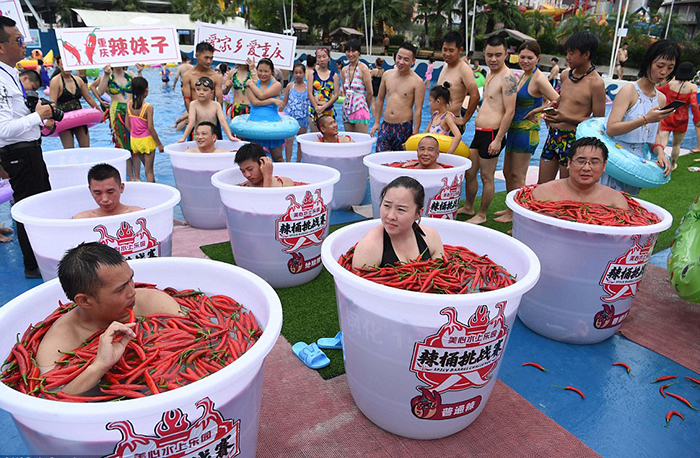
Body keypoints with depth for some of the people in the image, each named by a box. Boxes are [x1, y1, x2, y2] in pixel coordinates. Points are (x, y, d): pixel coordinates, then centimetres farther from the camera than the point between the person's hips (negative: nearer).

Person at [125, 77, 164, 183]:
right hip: (147, 140, -6)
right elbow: (150, 128, -19)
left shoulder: (129, 104, -2)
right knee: (149, 170, 3)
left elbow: (127, 125, 3)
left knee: (146, 165, 23)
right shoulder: (148, 107, -19)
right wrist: (159, 144, -10)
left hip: (134, 140, 6)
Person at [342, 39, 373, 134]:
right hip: (347, 109, 6)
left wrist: (365, 107, 6)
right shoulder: (344, 70, 11)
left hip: (360, 109, -6)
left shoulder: (363, 68, -7)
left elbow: (370, 93, -6)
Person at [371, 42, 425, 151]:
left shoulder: (417, 82, -8)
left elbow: (418, 110, -9)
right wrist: (376, 122, 14)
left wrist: (415, 134, -12)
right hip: (385, 126, 4)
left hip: (404, 128, -4)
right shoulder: (387, 75, 6)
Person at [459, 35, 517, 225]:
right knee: (469, 173, 16)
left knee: (486, 177, 2)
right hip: (479, 132, 9)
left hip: (491, 134, -9)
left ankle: (482, 215, 17)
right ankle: (468, 207, 33)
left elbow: (510, 111, -18)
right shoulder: (491, 74, 15)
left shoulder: (508, 78, -13)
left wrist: (498, 139, -20)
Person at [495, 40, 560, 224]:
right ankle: (510, 209, 29)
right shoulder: (523, 75, 12)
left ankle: (515, 215, 10)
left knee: (517, 176, -2)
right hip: (514, 130, 9)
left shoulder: (538, 79, -14)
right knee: (507, 172, 16)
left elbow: (558, 102, -20)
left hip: (527, 131, -9)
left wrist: (535, 111, -13)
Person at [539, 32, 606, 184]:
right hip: (553, 135, 7)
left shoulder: (596, 83, -11)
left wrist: (566, 118, -22)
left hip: (573, 139, -6)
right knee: (541, 185, 9)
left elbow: (598, 121, -12)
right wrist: (553, 105, 6)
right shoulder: (565, 75, 10)